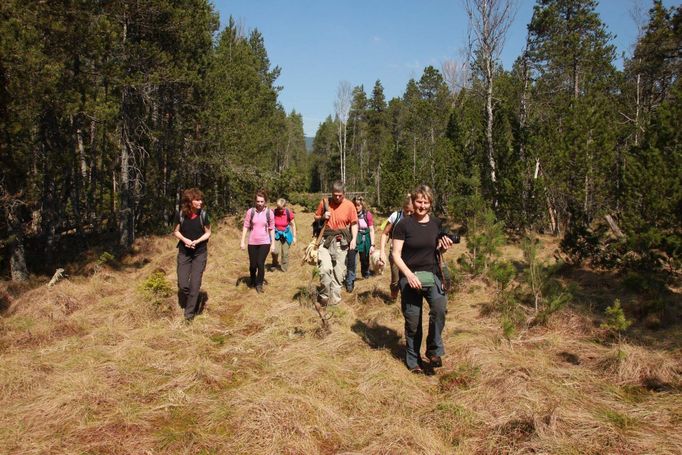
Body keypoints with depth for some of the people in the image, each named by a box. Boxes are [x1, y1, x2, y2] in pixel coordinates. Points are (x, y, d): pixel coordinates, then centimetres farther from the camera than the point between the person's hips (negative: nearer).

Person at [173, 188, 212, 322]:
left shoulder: (203, 214, -11)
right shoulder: (180, 214, -10)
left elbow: (208, 233, -2)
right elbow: (176, 231, 3)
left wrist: (197, 241, -19)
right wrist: (185, 240, -17)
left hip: (200, 253, -1)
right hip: (184, 252, 1)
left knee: (195, 284, -2)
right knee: (182, 284, -1)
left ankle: (190, 313, 11)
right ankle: (186, 304, 32)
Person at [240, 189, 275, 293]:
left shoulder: (269, 212, -5)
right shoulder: (250, 211, -6)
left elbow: (271, 229, 1)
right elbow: (246, 227, 0)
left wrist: (273, 244, 1)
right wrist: (242, 242, -2)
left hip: (265, 243, -1)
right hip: (252, 242, 1)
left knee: (260, 264, -7)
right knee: (253, 264, 9)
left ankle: (259, 284, 13)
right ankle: (252, 280, 39)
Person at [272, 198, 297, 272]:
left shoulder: (289, 213, -13)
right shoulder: (274, 213, -13)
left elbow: (293, 225, 0)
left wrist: (294, 237, 0)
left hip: (286, 234, 1)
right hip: (276, 234, -1)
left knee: (285, 252, 5)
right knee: (275, 251, -17)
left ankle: (284, 268, 24)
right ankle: (275, 264, 12)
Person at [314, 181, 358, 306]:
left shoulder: (349, 205, -3)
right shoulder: (324, 202, 1)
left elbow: (354, 224, 3)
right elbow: (316, 217, 15)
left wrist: (354, 239, -9)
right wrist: (323, 217, -7)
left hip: (341, 242, 0)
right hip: (326, 240, 0)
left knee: (338, 272, 6)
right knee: (325, 268, -17)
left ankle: (334, 299, 20)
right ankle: (325, 295, 3)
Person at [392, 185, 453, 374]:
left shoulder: (436, 223, 5)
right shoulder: (404, 225, -8)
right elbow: (396, 254, -9)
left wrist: (444, 246, -6)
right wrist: (409, 274, -23)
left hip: (432, 274, 3)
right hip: (410, 277, -2)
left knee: (440, 307, -23)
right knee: (413, 322, 4)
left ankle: (434, 351, -3)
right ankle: (413, 360, 25)